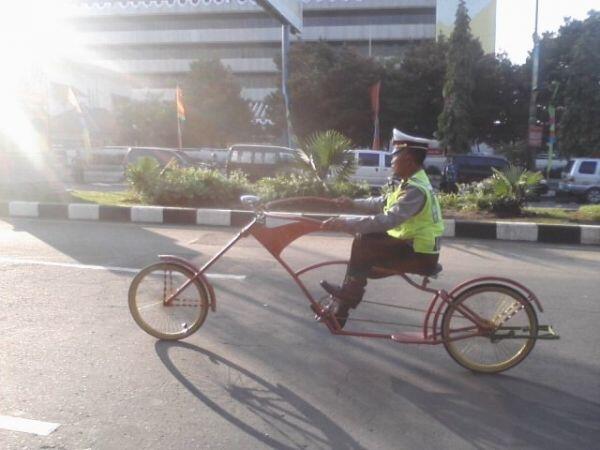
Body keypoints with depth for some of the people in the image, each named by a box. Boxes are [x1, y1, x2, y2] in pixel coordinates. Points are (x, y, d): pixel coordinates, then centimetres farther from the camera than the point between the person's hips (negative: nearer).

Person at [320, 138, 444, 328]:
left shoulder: (416, 189, -24)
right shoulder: (411, 182, 8)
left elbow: (387, 220, -34)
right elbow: (383, 203, 19)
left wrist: (344, 223, -33)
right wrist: (353, 202, 12)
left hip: (420, 255, -10)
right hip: (413, 244, 10)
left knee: (363, 244, -19)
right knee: (364, 238, 9)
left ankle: (350, 293, -2)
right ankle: (347, 295, 12)